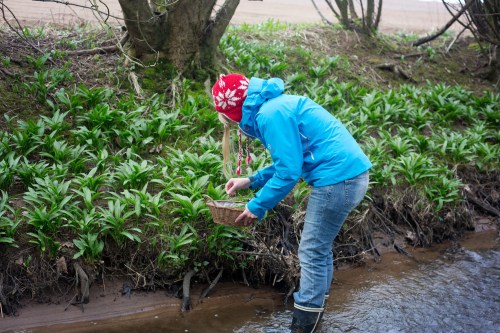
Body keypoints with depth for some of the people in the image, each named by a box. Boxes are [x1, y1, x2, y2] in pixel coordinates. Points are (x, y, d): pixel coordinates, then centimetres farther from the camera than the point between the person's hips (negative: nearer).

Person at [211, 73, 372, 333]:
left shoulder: (271, 115, -15)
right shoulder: (277, 106, 16)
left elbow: (288, 173, -16)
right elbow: (290, 161, 23)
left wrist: (257, 206, -6)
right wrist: (251, 181, 20)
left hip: (338, 179, -10)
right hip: (350, 174, 10)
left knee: (312, 253, 1)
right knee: (320, 247, 20)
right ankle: (314, 308, 34)